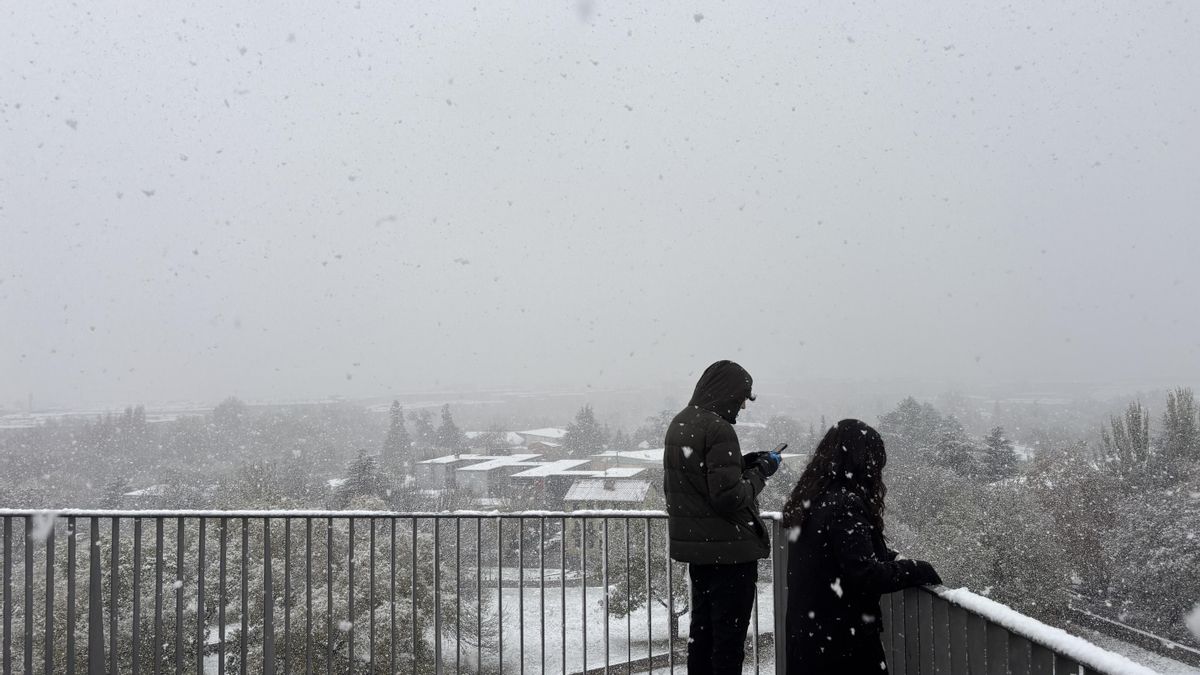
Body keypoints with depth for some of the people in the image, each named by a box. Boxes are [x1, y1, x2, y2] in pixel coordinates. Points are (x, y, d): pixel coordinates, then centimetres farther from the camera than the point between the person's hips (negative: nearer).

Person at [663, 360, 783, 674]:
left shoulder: (678, 424, 9)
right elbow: (729, 497, -24)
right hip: (729, 548, -9)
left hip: (693, 545, 9)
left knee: (702, 626, 18)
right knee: (730, 634, 0)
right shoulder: (718, 429, -20)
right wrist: (759, 472, -8)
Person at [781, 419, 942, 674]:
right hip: (843, 639, -8)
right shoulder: (844, 505, -20)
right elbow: (864, 574, -22)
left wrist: (890, 557, 8)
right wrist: (917, 569, -11)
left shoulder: (810, 499, 7)